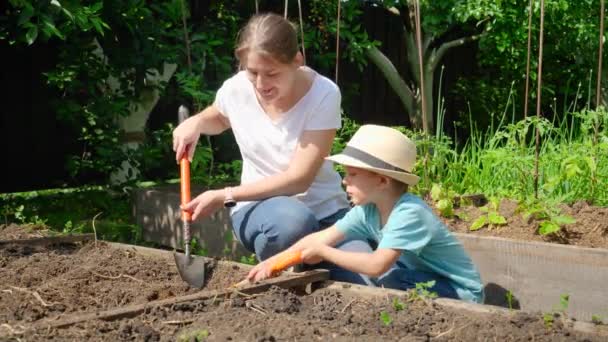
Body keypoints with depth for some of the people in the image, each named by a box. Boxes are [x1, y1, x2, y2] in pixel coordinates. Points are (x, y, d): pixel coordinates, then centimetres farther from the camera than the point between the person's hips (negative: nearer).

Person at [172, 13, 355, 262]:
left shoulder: (323, 94, -18)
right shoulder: (236, 89, -9)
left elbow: (298, 179, -21)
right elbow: (219, 119, 19)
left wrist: (225, 197, -24)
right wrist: (195, 122, -5)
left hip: (324, 209, 0)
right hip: (259, 207, 0)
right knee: (292, 221, -37)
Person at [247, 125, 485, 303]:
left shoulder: (409, 213, -28)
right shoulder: (367, 210, -4)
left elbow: (377, 266, -36)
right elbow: (321, 238, -5)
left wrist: (323, 252, -27)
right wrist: (275, 261, -14)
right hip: (425, 279, 8)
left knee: (382, 277, -27)